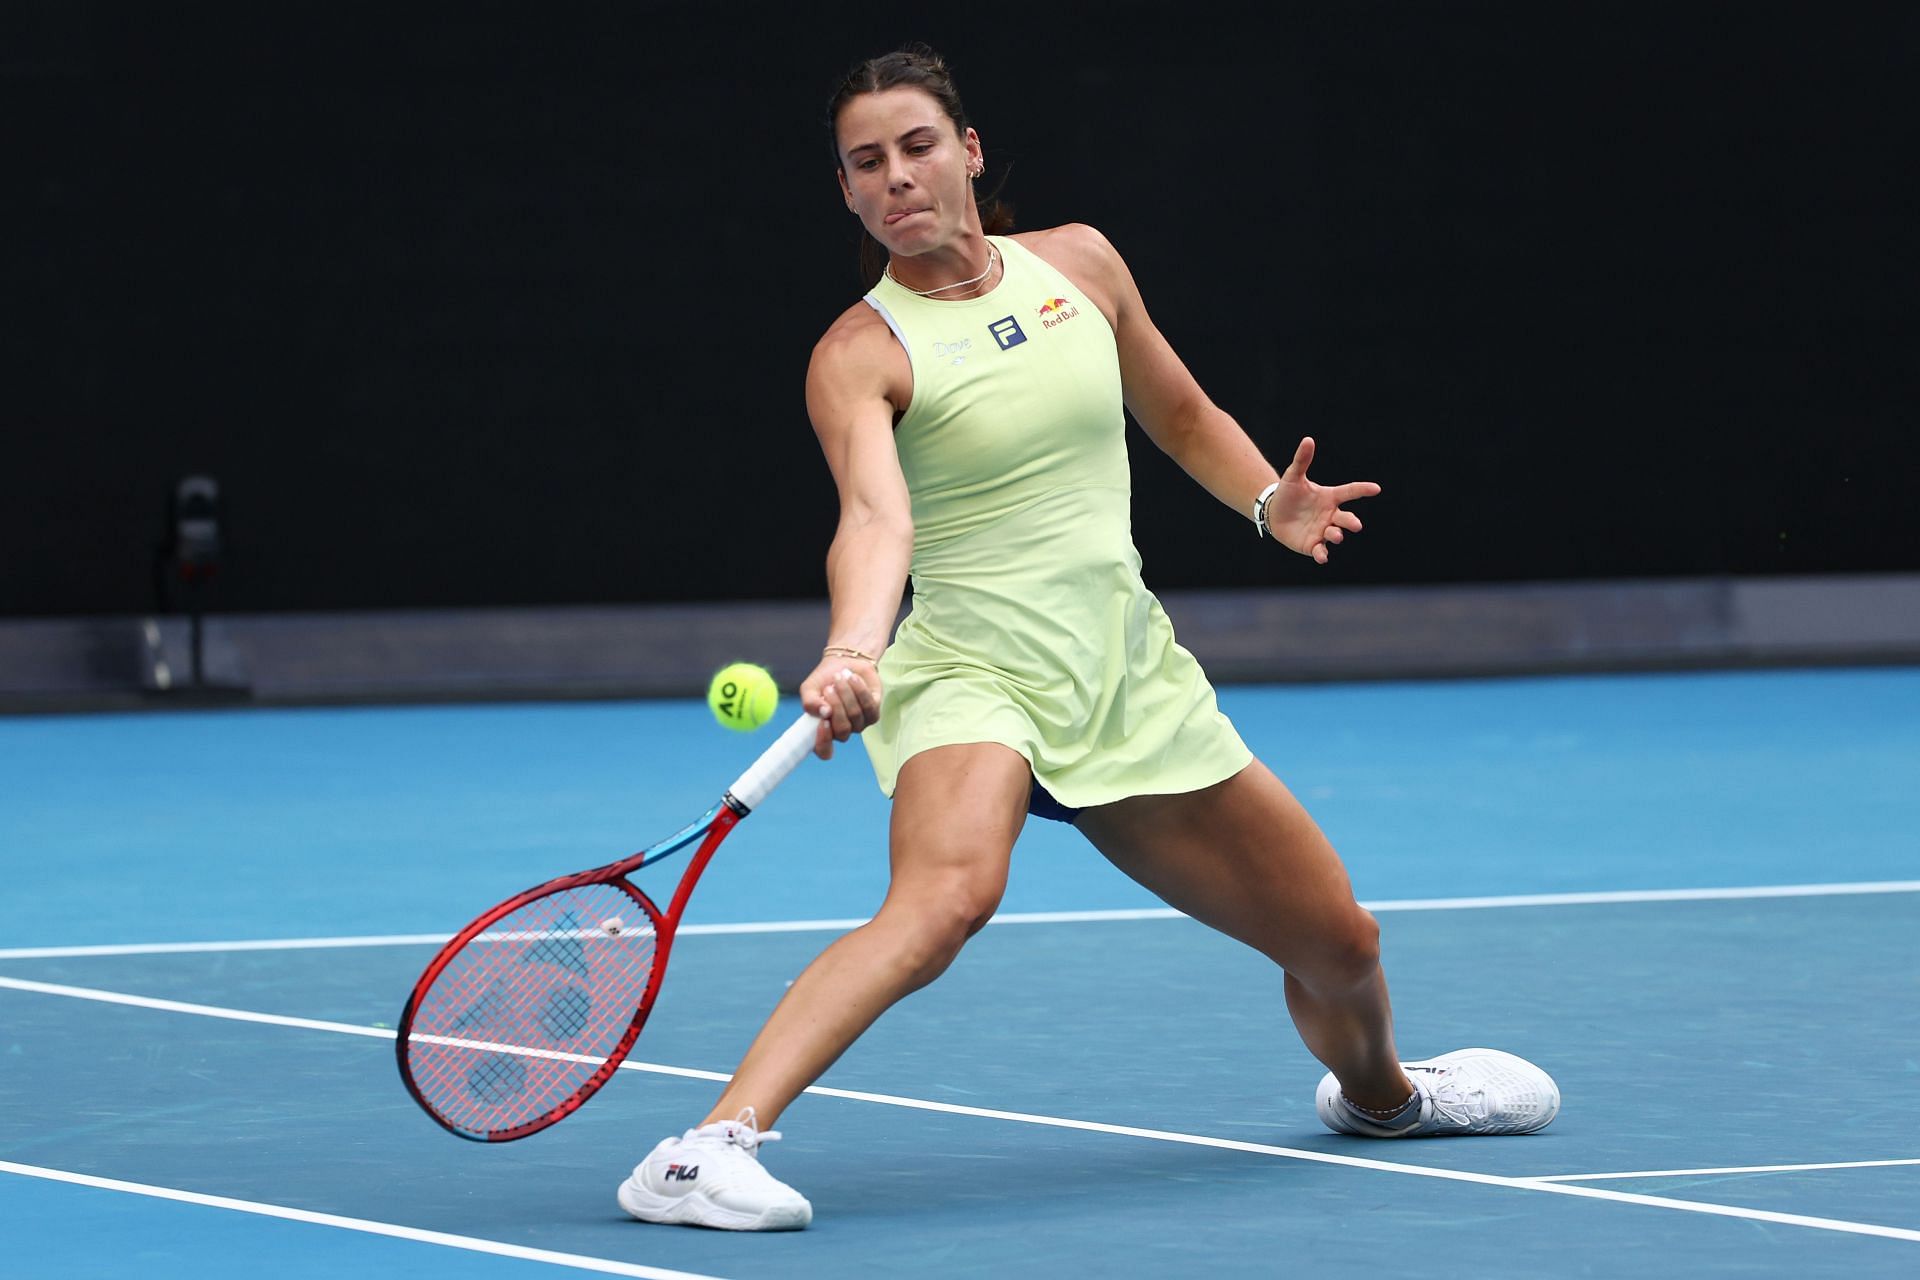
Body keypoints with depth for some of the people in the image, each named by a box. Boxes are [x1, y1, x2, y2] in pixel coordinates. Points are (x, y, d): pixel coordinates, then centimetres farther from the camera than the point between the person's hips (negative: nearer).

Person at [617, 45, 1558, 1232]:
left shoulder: (1079, 263, 8)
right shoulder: (859, 354, -8)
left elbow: (1184, 417, 22)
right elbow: (876, 519, -26)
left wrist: (1272, 500, 3)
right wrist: (853, 653, -46)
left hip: (1130, 678, 6)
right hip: (973, 675, -6)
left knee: (1341, 945, 13)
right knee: (949, 891, -38)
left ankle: (1378, 1093, 49)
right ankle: (706, 1152, -46)